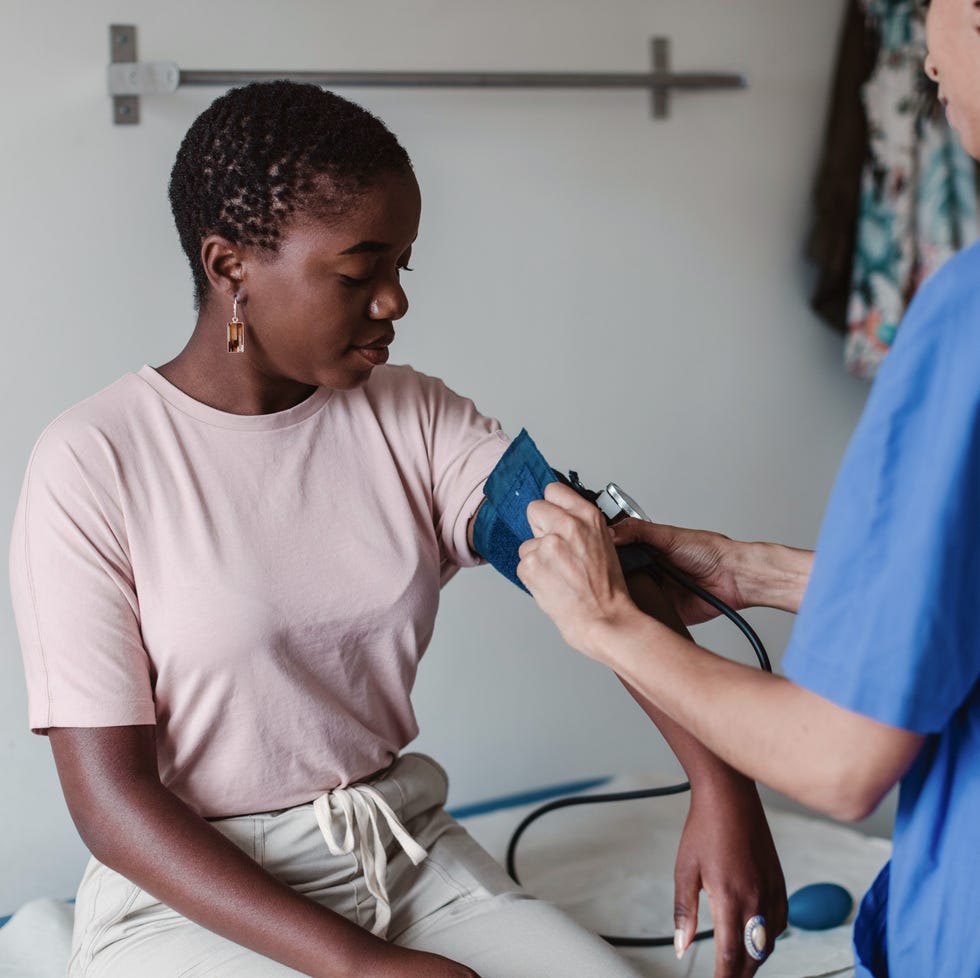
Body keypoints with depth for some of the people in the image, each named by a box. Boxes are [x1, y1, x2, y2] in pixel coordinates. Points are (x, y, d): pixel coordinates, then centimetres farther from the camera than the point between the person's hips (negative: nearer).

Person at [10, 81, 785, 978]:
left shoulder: (416, 419, 2)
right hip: (189, 895, -4)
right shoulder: (93, 462, -12)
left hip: (409, 856, 4)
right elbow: (110, 798, -14)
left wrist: (721, 784, -26)